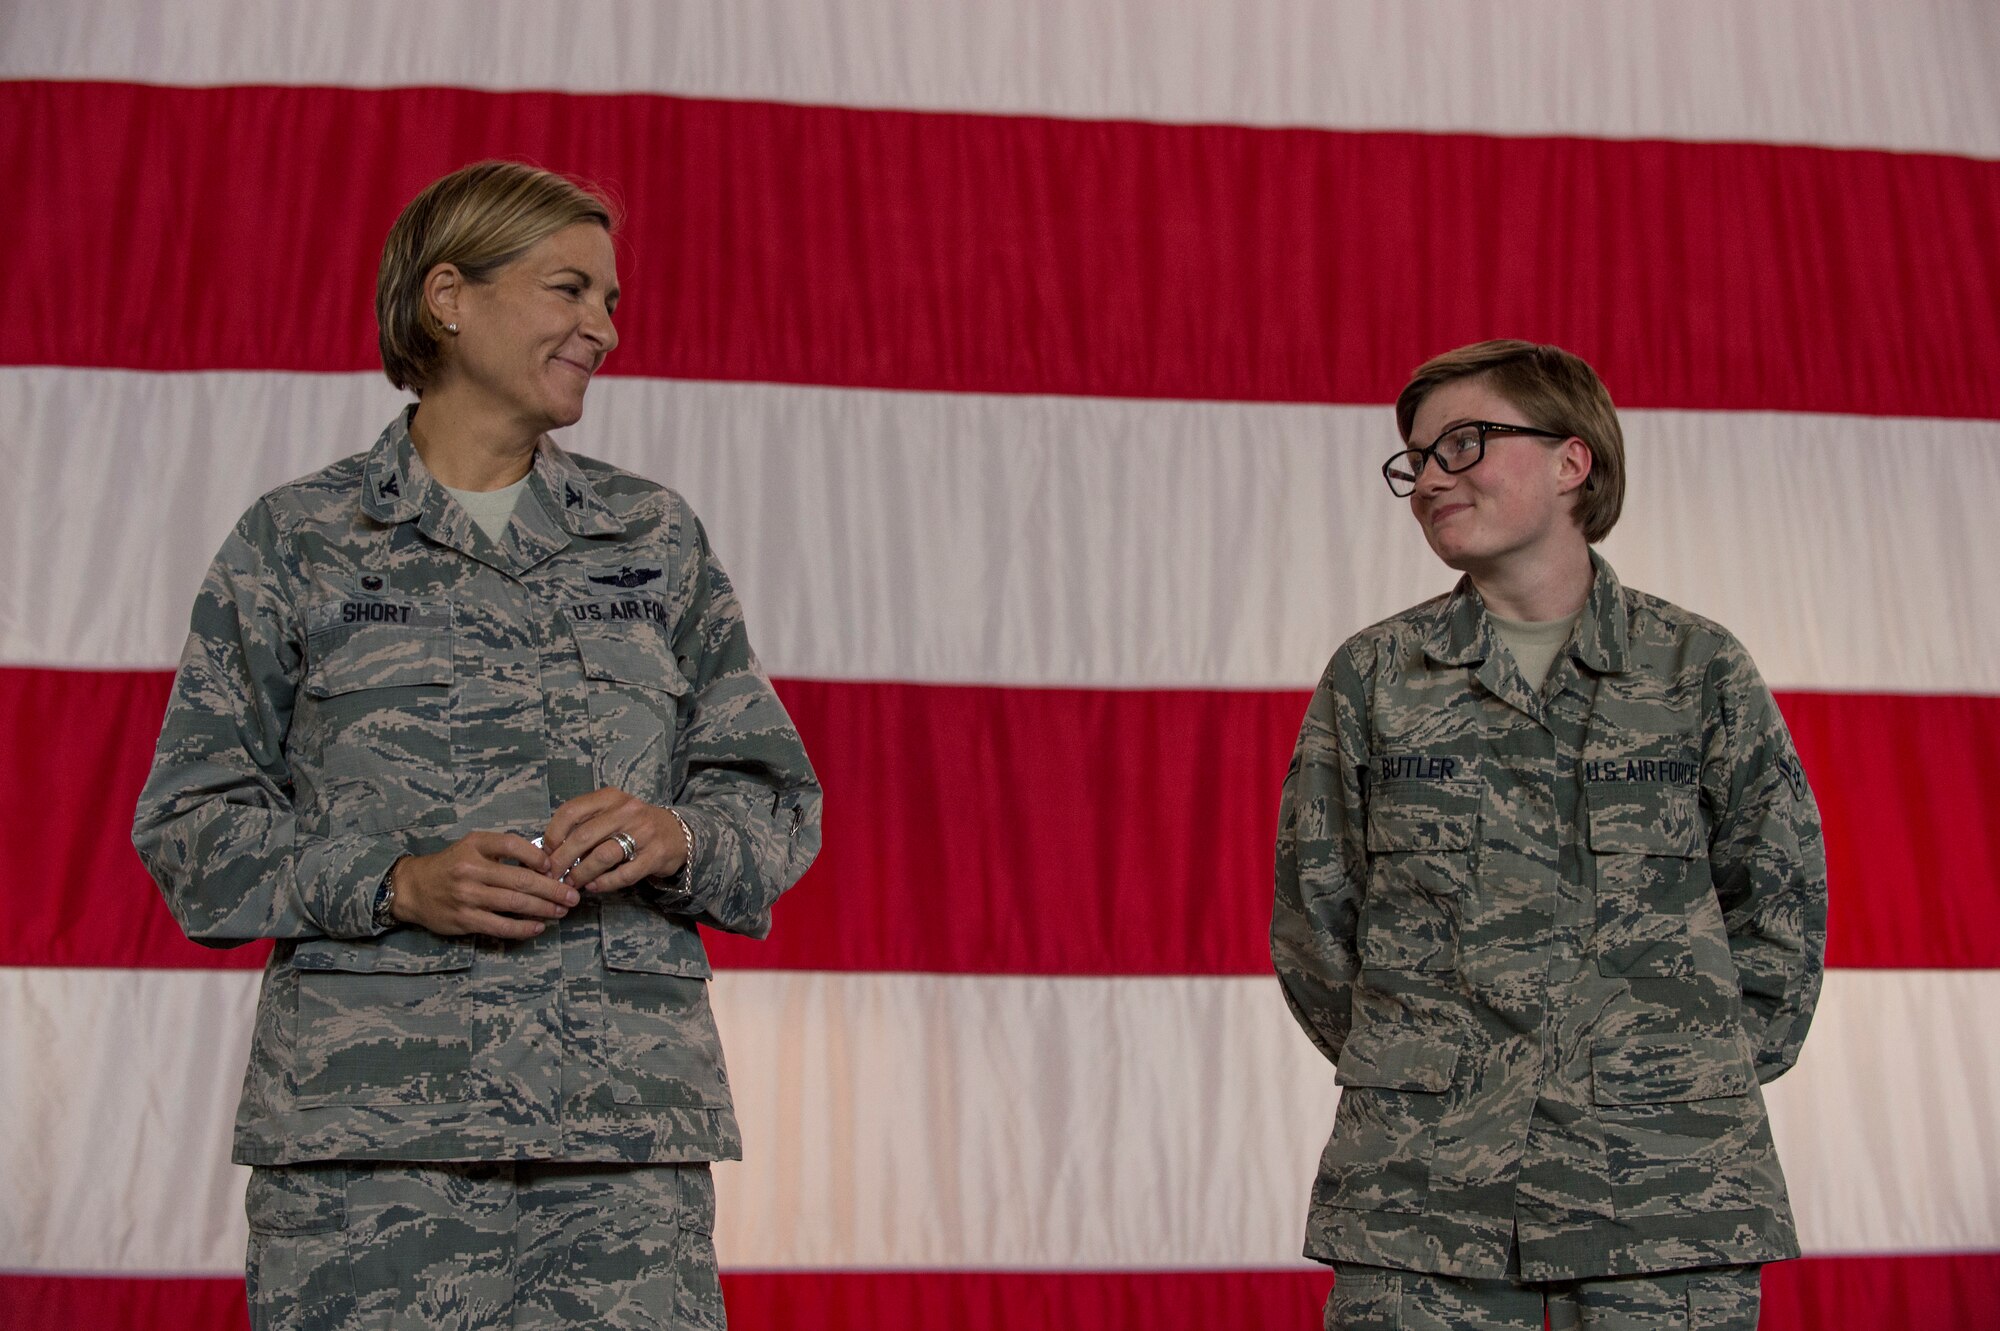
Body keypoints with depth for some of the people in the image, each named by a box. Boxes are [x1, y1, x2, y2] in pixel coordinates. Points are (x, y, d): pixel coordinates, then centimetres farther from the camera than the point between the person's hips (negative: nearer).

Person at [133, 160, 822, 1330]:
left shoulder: (657, 539, 15)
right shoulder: (294, 542, 9)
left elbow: (777, 798, 13)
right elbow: (194, 822, 5)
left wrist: (677, 837, -8)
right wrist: (398, 883, -10)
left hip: (631, 1110, 2)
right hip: (367, 1109, -1)